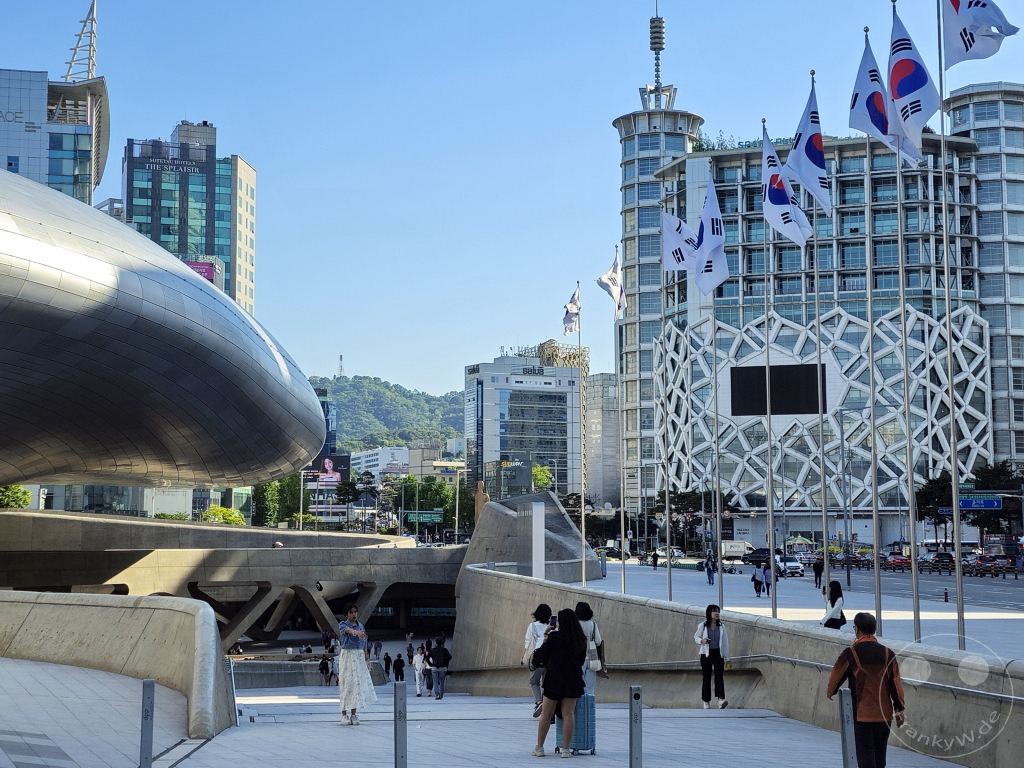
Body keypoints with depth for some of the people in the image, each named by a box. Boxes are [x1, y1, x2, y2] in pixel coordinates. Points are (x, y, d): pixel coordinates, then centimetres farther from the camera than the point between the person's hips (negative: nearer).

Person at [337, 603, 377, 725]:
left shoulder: (361, 626, 12)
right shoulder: (343, 625, -4)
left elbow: (364, 644, 13)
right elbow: (348, 630, -29)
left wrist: (366, 658, 3)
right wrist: (357, 632, -50)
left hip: (359, 657, 4)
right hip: (347, 656, -4)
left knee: (357, 683, 0)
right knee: (346, 684, -6)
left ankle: (353, 714, 5)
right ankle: (344, 714, -4)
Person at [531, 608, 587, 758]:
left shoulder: (554, 637, -9)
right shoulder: (581, 639, 3)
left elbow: (541, 656, 0)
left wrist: (545, 635, 5)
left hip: (555, 678, -3)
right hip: (573, 679, 3)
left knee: (546, 714, 5)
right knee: (568, 713, 4)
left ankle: (539, 747, 10)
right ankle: (566, 749, 2)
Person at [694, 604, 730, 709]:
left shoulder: (721, 626, 5)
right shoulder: (702, 626, -2)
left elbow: (725, 642, 8)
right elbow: (696, 637, 8)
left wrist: (726, 657, 6)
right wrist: (701, 640, -15)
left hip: (718, 654, 1)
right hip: (706, 654, -1)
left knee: (719, 676, -13)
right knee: (706, 678, 2)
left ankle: (721, 700, -24)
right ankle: (706, 702, 11)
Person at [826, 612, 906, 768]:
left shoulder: (850, 653, -8)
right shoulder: (887, 653, 3)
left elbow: (836, 676, 3)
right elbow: (896, 683, 2)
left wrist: (830, 691, 24)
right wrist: (899, 709, 6)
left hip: (862, 714, -4)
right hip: (885, 714, 4)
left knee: (865, 754, -2)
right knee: (879, 754, 14)